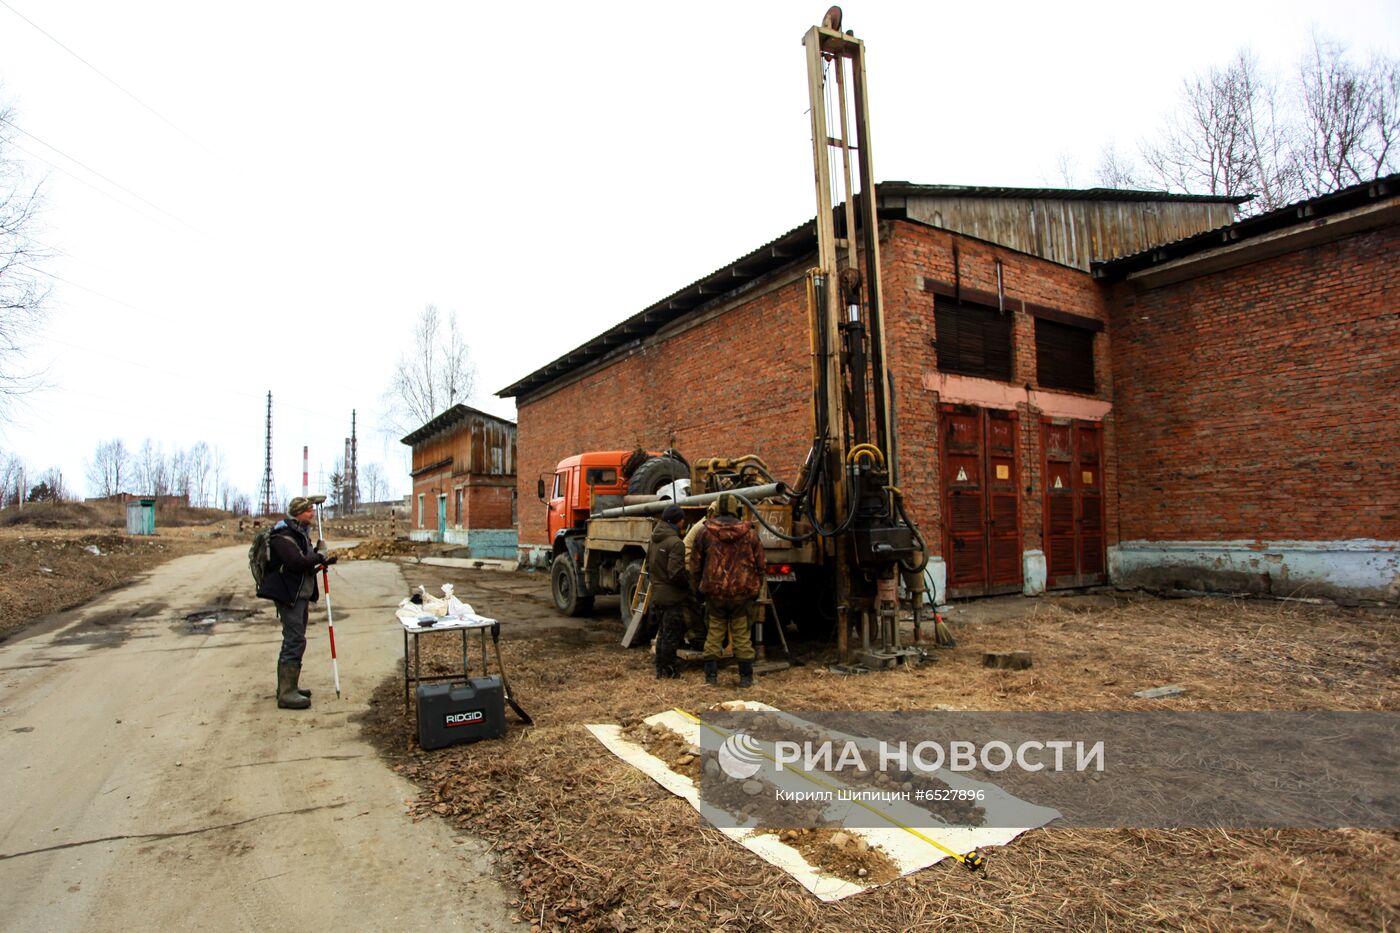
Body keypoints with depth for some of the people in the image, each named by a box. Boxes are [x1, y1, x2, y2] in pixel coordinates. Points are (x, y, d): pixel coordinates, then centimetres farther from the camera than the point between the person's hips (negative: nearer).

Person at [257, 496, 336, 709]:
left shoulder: (301, 532, 16)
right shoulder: (283, 534, -15)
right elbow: (297, 562, -27)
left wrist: (322, 562, 5)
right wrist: (319, 556, -13)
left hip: (301, 594, 10)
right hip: (288, 595, -10)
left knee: (293, 640, 16)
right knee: (295, 640, -11)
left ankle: (288, 686, 26)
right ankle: (287, 693, -7)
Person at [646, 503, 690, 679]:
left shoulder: (655, 540, 8)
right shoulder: (675, 542, -20)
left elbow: (648, 565, 16)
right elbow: (676, 572, -24)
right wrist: (688, 585, -9)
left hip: (657, 595, 8)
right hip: (673, 596, -8)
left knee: (662, 633, 18)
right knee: (671, 635, 2)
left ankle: (660, 669, 25)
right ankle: (667, 671, 9)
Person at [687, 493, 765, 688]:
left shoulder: (707, 532, -3)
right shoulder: (750, 533, -2)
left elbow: (695, 563, 6)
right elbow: (759, 564, 4)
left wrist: (702, 583, 22)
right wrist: (756, 588, 18)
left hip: (714, 591, 0)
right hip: (743, 592, 0)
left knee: (714, 633, 10)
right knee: (741, 635, 8)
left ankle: (711, 675, 13)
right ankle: (746, 677, 13)